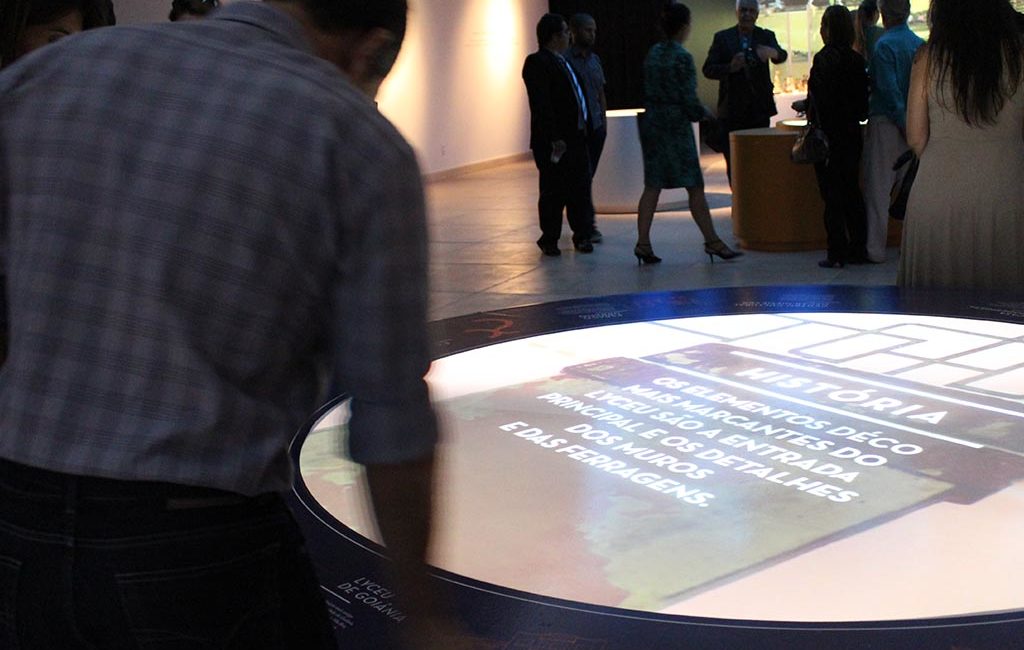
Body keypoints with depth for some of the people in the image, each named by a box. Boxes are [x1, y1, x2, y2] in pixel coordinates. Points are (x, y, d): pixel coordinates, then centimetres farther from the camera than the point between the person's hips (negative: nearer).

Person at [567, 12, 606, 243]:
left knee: (588, 176, 9)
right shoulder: (565, 59, -7)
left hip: (596, 127, 6)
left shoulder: (595, 59, 14)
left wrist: (604, 120, 13)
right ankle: (587, 226, -4)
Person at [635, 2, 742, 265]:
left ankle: (643, 243, 4)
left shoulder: (653, 53, 8)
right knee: (694, 187, 1)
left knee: (652, 186, 8)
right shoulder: (682, 57, -14)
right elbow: (689, 99, -15)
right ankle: (712, 241, 8)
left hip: (651, 123, 7)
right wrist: (704, 113, 3)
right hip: (676, 126, -7)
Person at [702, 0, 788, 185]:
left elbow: (782, 56, -14)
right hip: (732, 109, 0)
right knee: (733, 161, 3)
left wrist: (773, 53, -38)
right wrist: (730, 67, -22)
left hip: (760, 108, 0)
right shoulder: (722, 37, 3)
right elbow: (708, 69, -3)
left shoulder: (766, 36, 4)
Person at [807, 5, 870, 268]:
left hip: (828, 137, -6)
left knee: (832, 196, -2)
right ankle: (858, 249, 17)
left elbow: (819, 100, -18)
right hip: (852, 135, 7)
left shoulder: (824, 59, -14)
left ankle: (837, 253, 0)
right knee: (852, 192, 13)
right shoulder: (857, 60, 6)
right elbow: (862, 102, 9)